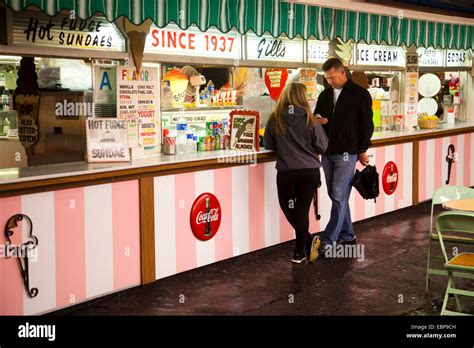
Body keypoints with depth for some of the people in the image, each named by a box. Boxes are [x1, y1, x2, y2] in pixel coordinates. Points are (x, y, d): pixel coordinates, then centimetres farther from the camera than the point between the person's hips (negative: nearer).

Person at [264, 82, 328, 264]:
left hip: (285, 172, 0)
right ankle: (300, 250, 11)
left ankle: (308, 240, 14)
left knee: (288, 207, 18)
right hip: (309, 171, 0)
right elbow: (322, 146, -3)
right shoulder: (310, 118, -6)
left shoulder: (275, 118, -4)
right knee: (302, 208, 7)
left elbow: (268, 144, 4)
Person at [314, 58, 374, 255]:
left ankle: (329, 240, -7)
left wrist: (362, 150, -3)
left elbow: (367, 125, -2)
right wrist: (318, 120, -4)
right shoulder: (325, 95, 11)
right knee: (336, 197, 10)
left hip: (346, 153, -6)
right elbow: (316, 117, 21)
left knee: (339, 197, -8)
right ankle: (347, 235, 22)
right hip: (327, 153, 6)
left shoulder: (360, 94, -4)